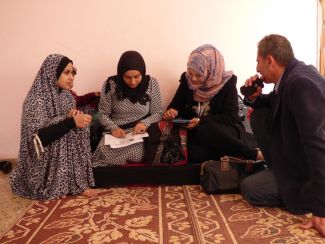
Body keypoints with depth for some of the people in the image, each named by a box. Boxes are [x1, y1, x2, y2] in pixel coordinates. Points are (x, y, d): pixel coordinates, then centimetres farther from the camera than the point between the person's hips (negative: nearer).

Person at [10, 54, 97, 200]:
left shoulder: (65, 95, 2)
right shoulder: (36, 100, -19)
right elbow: (38, 138, -28)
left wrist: (74, 116, -13)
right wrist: (71, 122, -31)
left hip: (66, 149, 7)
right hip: (46, 158, -6)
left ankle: (76, 183, -5)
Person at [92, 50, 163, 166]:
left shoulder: (151, 83, -5)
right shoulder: (111, 84, -7)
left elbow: (158, 113, 2)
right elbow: (103, 114, 2)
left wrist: (145, 123, -18)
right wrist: (113, 128, -16)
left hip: (141, 135, -1)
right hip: (117, 135, 2)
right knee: (103, 150, -30)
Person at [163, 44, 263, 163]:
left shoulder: (227, 82, -9)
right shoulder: (187, 79, 1)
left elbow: (231, 117, -14)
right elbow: (177, 104, 10)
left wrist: (201, 121, -24)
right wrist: (172, 111, -14)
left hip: (225, 130, -3)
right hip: (197, 132, 3)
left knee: (204, 131, -39)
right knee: (195, 154, -34)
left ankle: (254, 154, -23)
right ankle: (253, 154, -21)